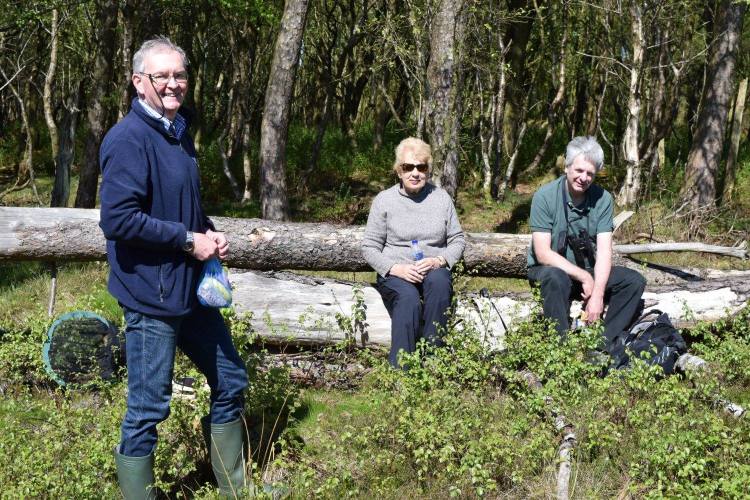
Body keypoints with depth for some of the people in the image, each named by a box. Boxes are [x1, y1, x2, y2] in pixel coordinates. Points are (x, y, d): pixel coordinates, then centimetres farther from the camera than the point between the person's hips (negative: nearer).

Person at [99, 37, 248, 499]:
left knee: (231, 382, 19)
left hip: (192, 288, 10)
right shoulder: (129, 139, -17)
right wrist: (189, 240, -19)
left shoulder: (178, 131, 11)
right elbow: (118, 219, -26)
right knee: (149, 408, 1)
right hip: (152, 295, -10)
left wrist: (210, 234, 3)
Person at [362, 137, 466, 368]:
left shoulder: (441, 198, 10)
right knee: (408, 298, -35)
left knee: (439, 282, -35)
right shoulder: (384, 200, 3)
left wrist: (438, 260, -10)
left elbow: (457, 240, 11)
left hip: (433, 270, 2)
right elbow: (369, 247, 2)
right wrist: (396, 268, -15)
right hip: (394, 273, -2)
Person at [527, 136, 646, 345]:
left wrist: (598, 294, -24)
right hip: (550, 269, -4)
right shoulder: (545, 197, -15)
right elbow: (543, 253, -19)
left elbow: (604, 251, -10)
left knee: (634, 281, -15)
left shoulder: (602, 199, -4)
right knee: (556, 279, -37)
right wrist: (584, 277, -22)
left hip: (587, 270, 4)